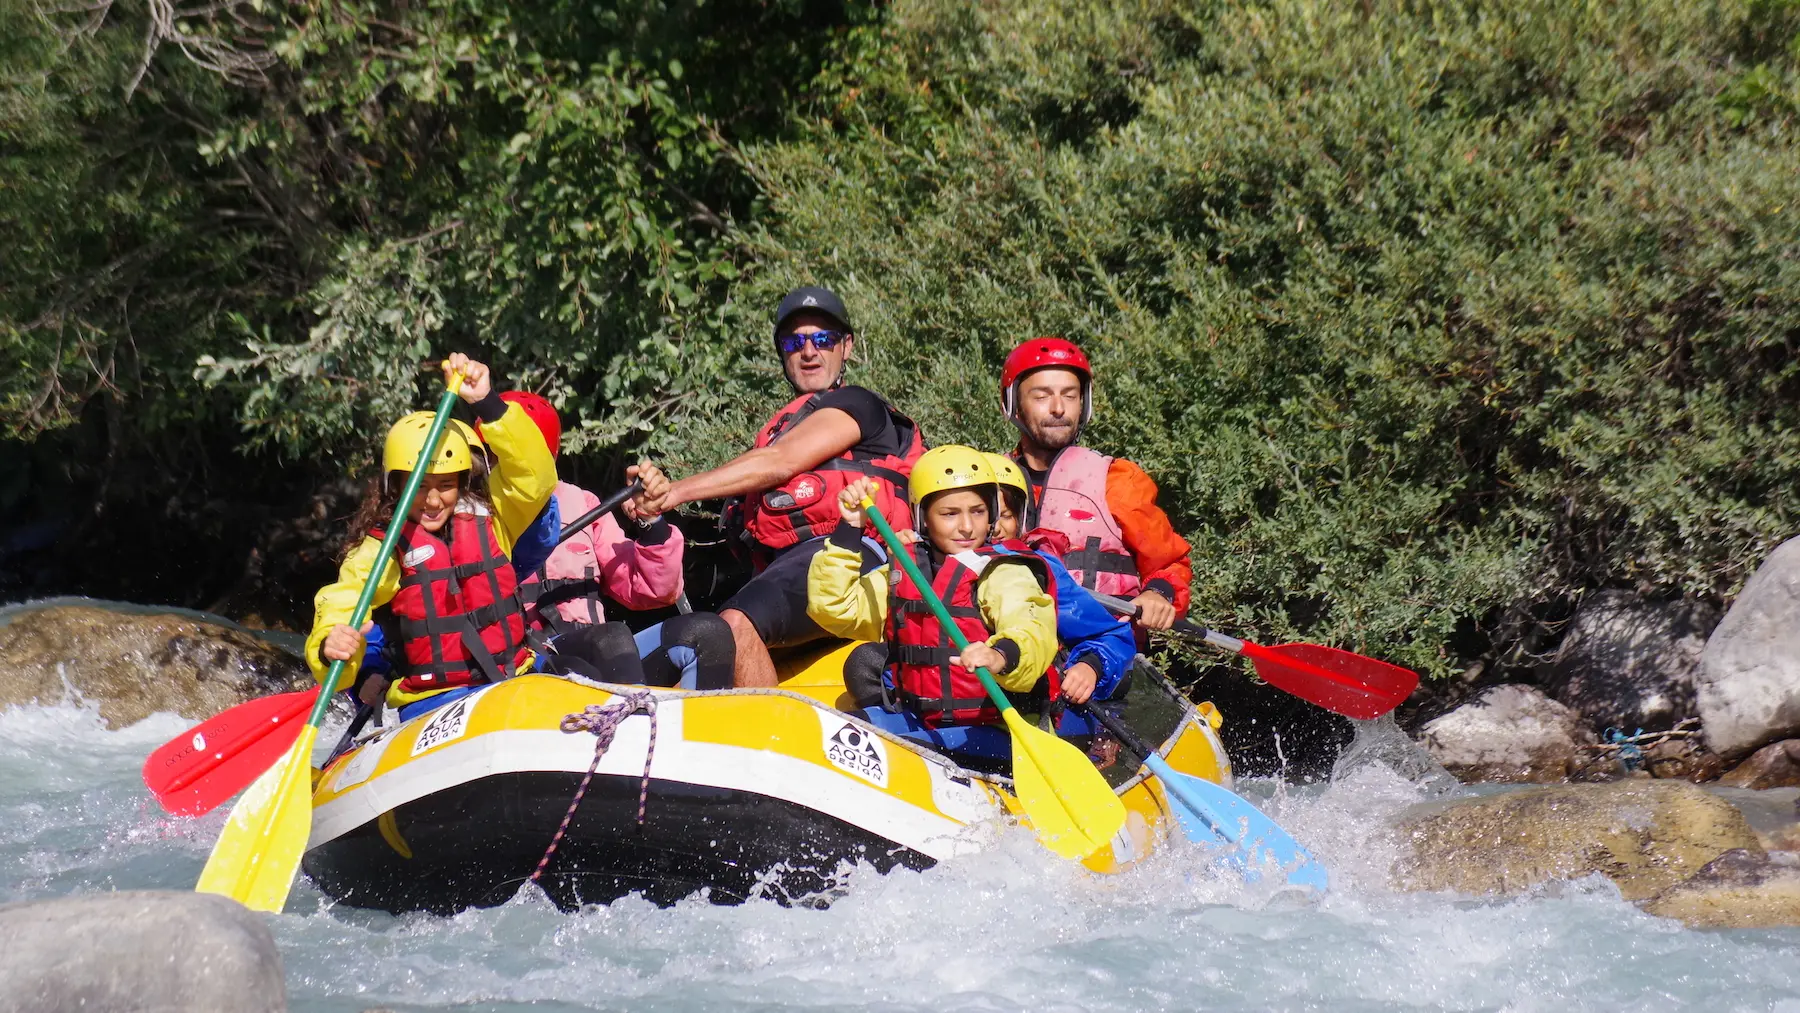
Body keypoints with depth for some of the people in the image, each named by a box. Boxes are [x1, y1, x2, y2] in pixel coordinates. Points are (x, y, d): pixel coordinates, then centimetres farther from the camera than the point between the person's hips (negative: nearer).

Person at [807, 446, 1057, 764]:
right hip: (915, 722, 6)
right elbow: (833, 607, 7)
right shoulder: (901, 574, 15)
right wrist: (847, 531, 1)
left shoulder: (1006, 575, -4)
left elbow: (1033, 637, -23)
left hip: (991, 734, -6)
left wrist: (1001, 657, -47)